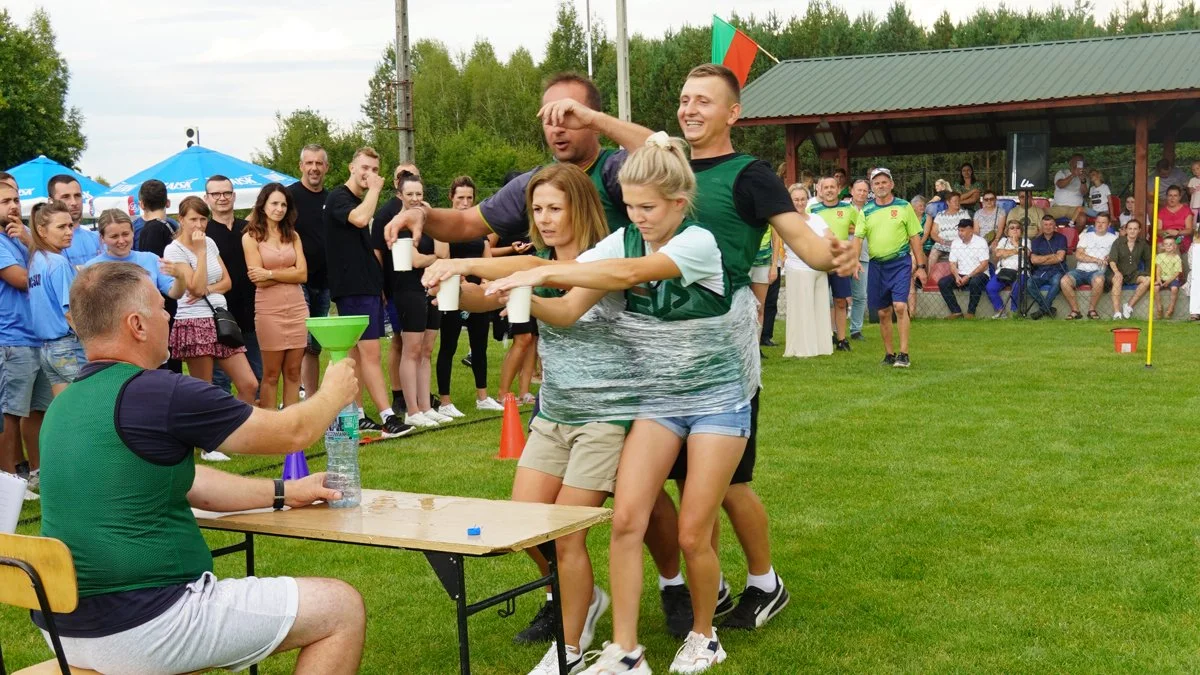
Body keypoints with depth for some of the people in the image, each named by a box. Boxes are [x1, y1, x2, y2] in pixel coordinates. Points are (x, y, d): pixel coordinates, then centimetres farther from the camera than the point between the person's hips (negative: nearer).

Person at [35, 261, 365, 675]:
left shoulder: (64, 405, 8)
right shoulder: (159, 393, -18)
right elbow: (292, 432, -5)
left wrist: (283, 493, 21)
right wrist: (335, 393, 15)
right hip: (142, 630, -9)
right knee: (341, 609, 0)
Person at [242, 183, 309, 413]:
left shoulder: (292, 236, 12)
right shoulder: (251, 237, 0)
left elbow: (302, 274, 0)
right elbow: (259, 281, -7)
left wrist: (271, 274, -7)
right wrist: (288, 272, -4)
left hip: (297, 309, 4)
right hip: (269, 310, -4)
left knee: (293, 372, 5)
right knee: (271, 374, 0)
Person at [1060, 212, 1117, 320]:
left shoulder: (1113, 238, 17)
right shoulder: (1086, 236, 19)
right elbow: (1078, 255, 5)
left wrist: (1109, 259, -14)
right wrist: (1096, 260, -6)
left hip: (1097, 271, -2)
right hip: (1080, 270, 2)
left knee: (1099, 280, -39)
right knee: (1064, 281, -28)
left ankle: (1092, 309, -19)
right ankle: (1075, 310, -14)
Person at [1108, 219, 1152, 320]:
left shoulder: (1142, 243, 9)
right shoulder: (1118, 242, -2)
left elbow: (1148, 259, 20)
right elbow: (1112, 260, -13)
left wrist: (1147, 273, 6)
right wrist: (1116, 271, -32)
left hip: (1134, 274, 3)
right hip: (1120, 273, -3)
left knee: (1148, 279, -26)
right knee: (1118, 280, -38)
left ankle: (1129, 306, -21)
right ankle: (1117, 313, -46)